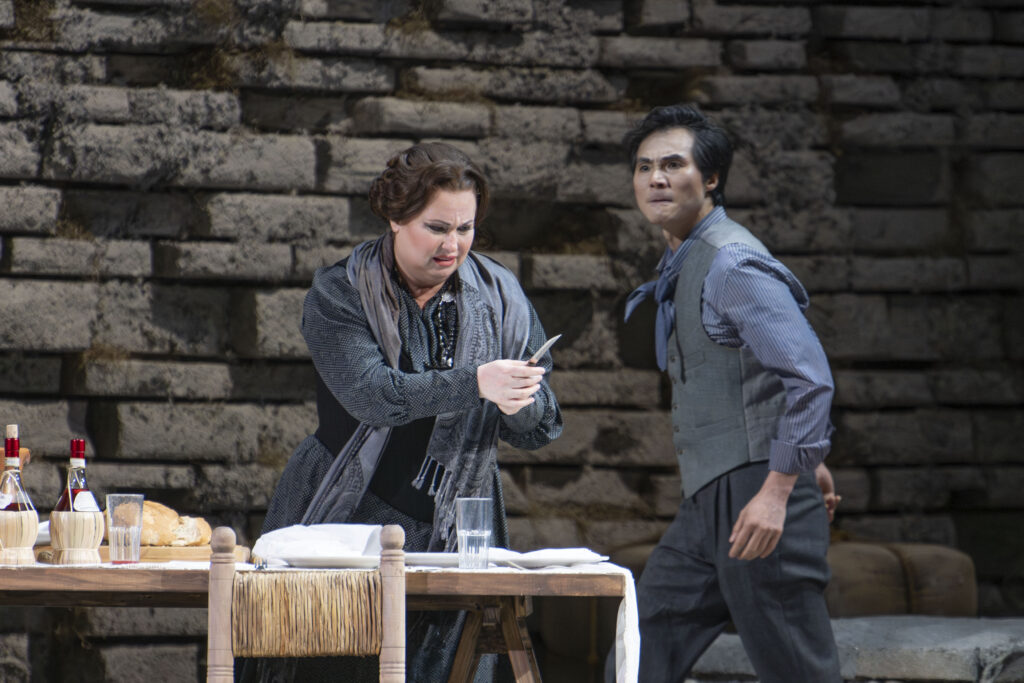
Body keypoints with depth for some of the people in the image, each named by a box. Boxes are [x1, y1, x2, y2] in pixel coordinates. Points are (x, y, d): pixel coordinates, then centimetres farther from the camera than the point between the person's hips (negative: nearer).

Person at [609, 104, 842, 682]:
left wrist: (778, 489, -26)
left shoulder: (733, 264, -14)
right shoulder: (685, 265, 17)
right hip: (709, 503, 10)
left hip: (757, 496, -10)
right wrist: (810, 458, 31)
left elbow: (810, 377, -22)